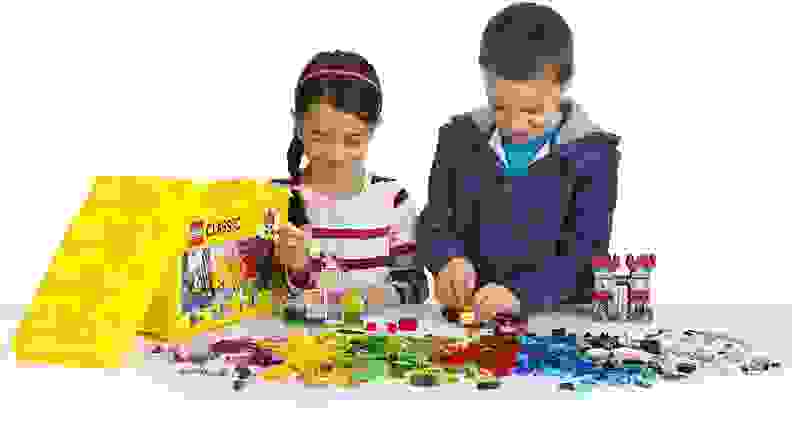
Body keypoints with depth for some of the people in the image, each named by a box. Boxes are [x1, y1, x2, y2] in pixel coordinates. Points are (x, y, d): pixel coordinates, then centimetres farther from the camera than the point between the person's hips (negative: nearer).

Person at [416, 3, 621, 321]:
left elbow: (586, 251, -11)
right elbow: (434, 224, 8)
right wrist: (449, 260, -15)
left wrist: (520, 294, -26)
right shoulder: (460, 138, 7)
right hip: (469, 317, 3)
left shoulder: (592, 153, -3)